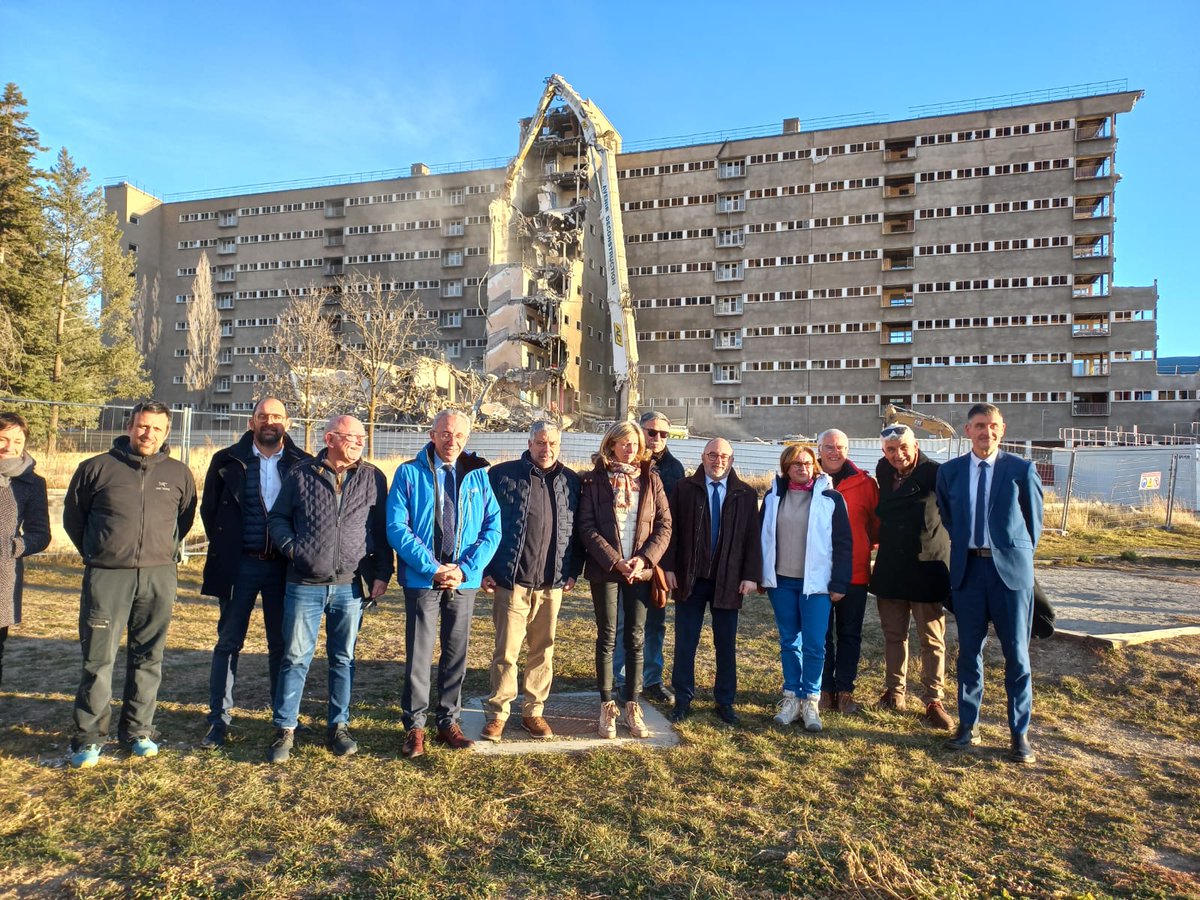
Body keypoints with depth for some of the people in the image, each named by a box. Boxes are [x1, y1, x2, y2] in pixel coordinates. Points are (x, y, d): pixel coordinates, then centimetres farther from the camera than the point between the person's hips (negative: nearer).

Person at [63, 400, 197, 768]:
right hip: (107, 576, -2)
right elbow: (73, 516, 12)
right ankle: (88, 738, 14)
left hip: (159, 578, 2)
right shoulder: (97, 468, 0)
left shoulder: (179, 474, 5)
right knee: (98, 659, 2)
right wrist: (96, 554, 12)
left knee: (148, 658, 9)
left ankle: (138, 731, 22)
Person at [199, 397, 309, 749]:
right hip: (239, 564, 0)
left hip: (284, 566, 0)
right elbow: (209, 509, 9)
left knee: (282, 645, 9)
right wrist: (224, 548, 6)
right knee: (228, 642, 7)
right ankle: (219, 720, 17)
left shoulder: (302, 464, 0)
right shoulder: (228, 461, 2)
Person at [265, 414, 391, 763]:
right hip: (304, 586, -1)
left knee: (343, 659, 11)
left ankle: (338, 727, 24)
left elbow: (381, 531, 7)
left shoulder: (373, 478, 5)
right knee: (295, 658, 4)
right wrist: (291, 547, -8)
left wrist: (381, 573, 2)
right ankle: (285, 730, 18)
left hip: (349, 586, 1)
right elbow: (277, 519, 9)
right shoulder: (301, 474, 2)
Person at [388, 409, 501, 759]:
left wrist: (466, 568, -12)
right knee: (419, 655, 2)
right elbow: (397, 528, -9)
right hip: (422, 579, -2)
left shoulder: (478, 476, 5)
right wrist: (433, 568, -15)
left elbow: (492, 527, 1)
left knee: (456, 654, 11)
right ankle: (415, 726, 17)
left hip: (464, 580, 3)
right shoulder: (409, 473, -2)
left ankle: (448, 722, 25)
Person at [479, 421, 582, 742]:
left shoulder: (570, 481, 8)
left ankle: (533, 711, 25)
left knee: (543, 651, 12)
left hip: (552, 583, 3)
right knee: (506, 651, 2)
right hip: (512, 581, -3)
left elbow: (577, 530, 13)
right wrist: (485, 570, -4)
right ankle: (497, 713, 17)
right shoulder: (503, 475, -3)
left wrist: (573, 571, 8)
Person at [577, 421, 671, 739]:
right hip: (605, 569, -2)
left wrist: (644, 558, -11)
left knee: (635, 638, 6)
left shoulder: (650, 479, 6)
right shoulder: (596, 480, -2)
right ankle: (607, 707, 16)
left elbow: (664, 524, 3)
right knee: (607, 637, 5)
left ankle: (632, 707, 17)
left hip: (640, 570, 2)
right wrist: (615, 561, -15)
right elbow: (586, 526, -7)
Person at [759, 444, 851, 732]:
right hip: (781, 581, 3)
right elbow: (763, 537, 9)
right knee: (789, 642, 11)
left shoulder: (831, 498, -4)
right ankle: (791, 697, 21)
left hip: (815, 582, -3)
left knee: (814, 645, -1)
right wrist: (761, 576, 7)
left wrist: (839, 583, -5)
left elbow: (843, 543, -3)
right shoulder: (773, 497, 4)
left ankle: (811, 700, 13)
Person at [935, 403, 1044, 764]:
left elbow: (1034, 521, 8)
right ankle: (968, 725, 20)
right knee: (969, 651, 9)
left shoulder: (1021, 470, -1)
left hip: (1010, 568, -2)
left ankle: (1019, 733, 15)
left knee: (1016, 653, 3)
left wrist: (1018, 555, 10)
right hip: (967, 569, 2)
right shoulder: (949, 472, 5)